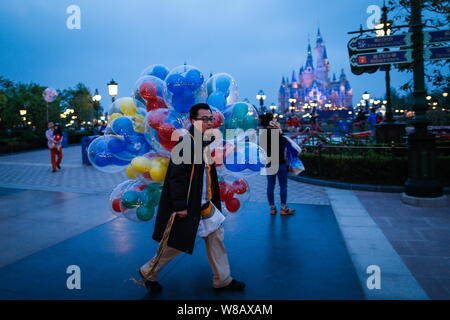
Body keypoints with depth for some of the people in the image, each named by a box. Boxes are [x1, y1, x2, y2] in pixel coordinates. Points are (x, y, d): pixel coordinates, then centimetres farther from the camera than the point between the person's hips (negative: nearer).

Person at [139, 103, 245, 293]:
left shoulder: (206, 142, 10)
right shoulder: (186, 142, -18)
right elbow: (176, 176, -22)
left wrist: (213, 200, 17)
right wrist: (180, 205, -22)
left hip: (204, 204, 9)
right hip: (186, 206, -9)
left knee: (216, 236, 11)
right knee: (176, 243, 5)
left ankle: (222, 280, 24)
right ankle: (148, 272, 29)